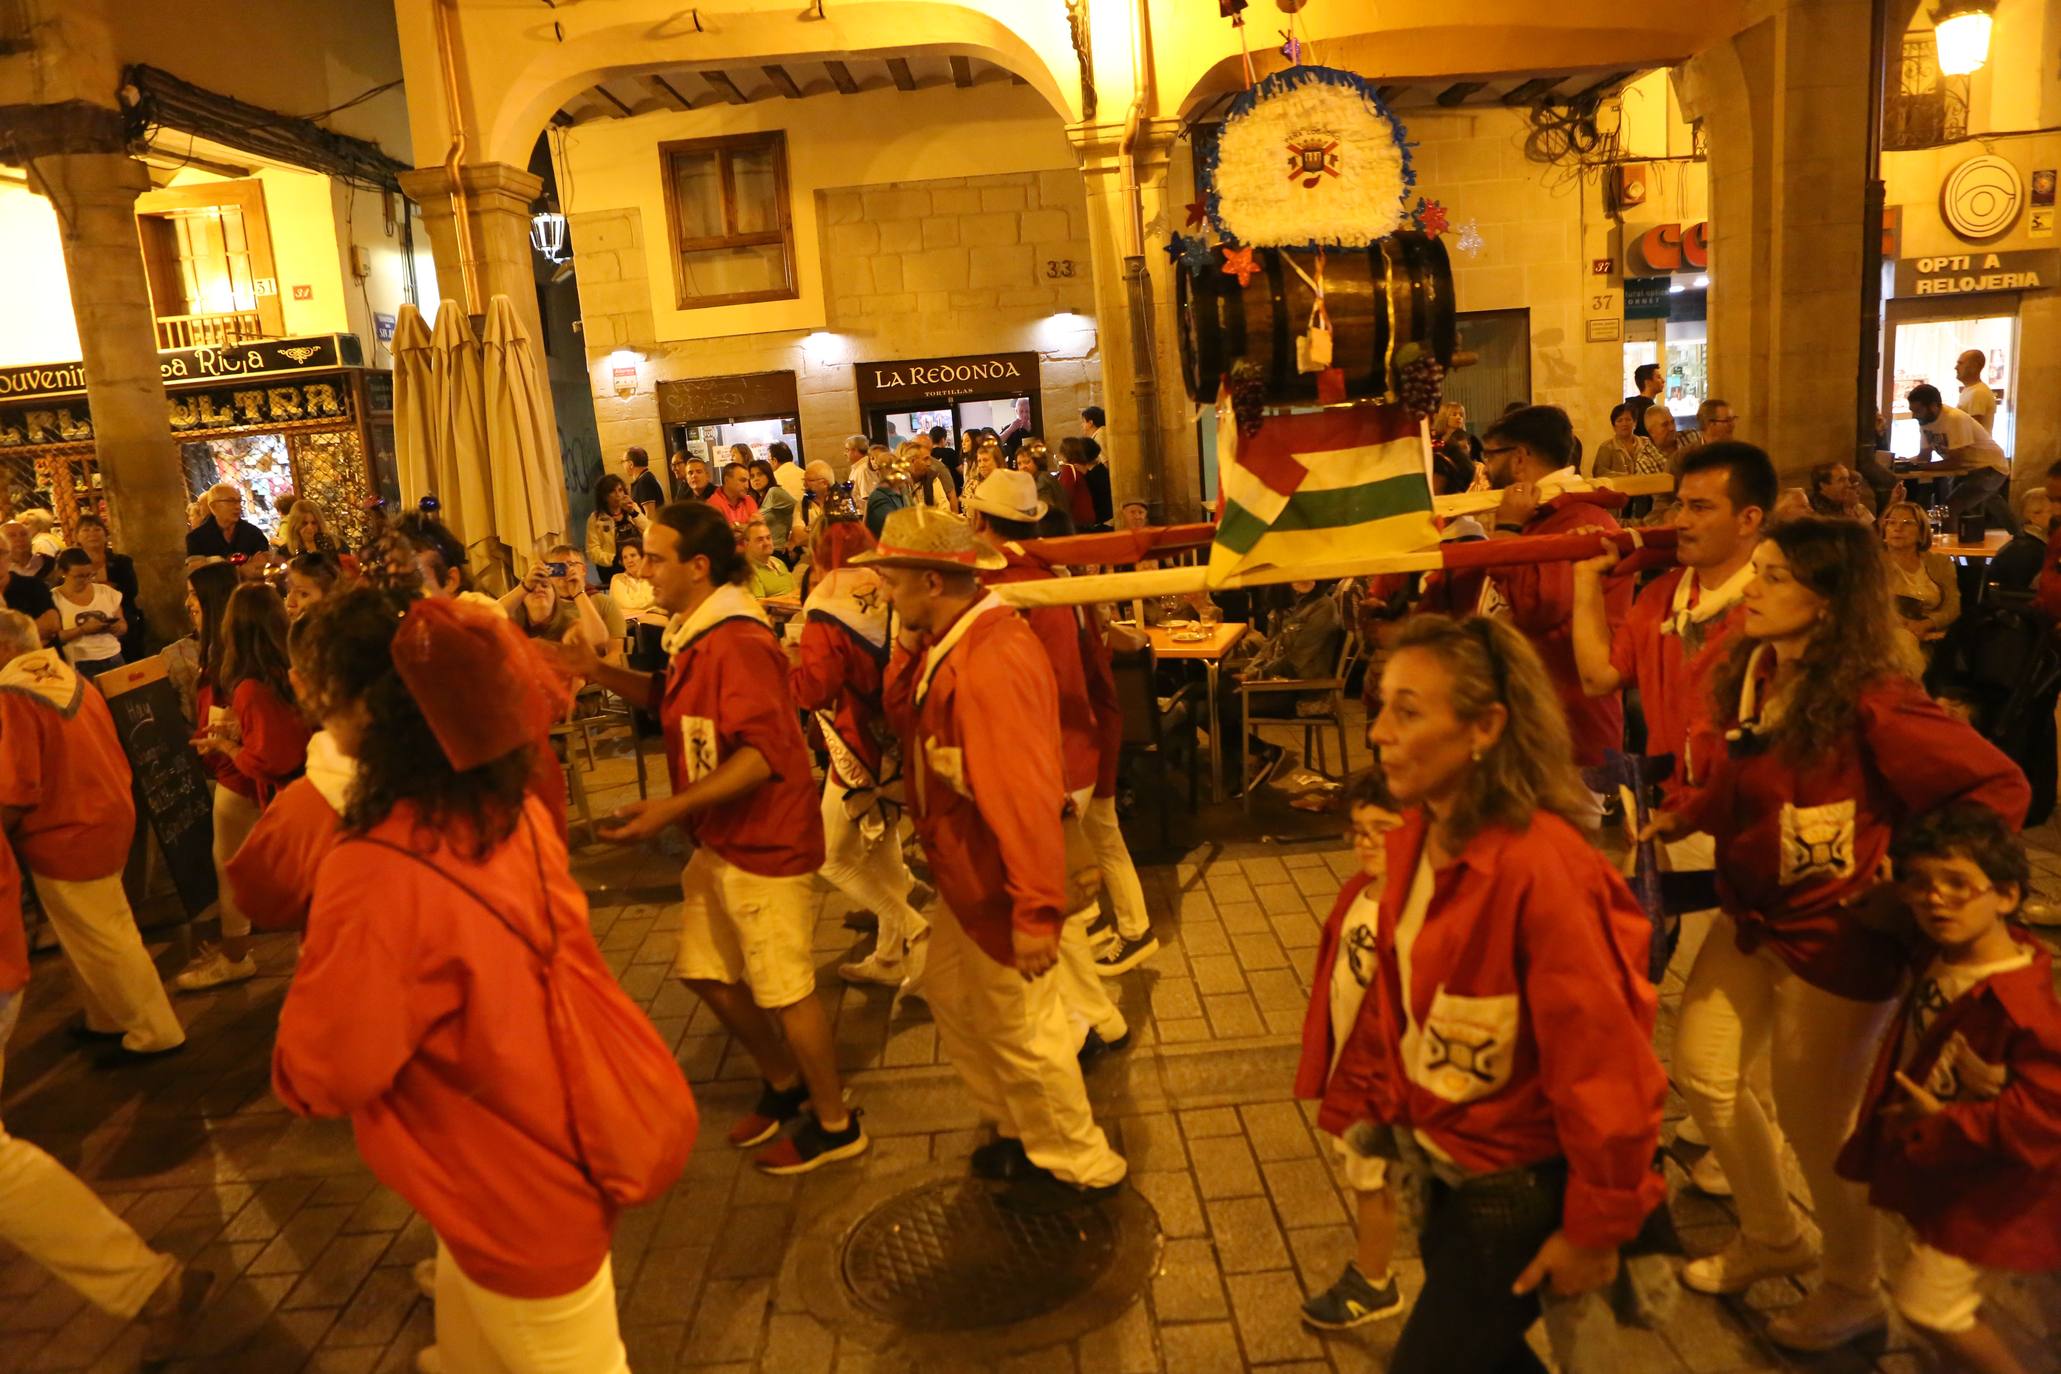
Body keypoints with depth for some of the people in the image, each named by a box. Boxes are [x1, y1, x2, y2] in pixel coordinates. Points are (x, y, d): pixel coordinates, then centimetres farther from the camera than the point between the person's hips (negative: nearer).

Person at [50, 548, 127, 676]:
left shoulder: (106, 592, 9)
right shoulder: (54, 599, -1)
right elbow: (53, 637, -8)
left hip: (114, 660, 3)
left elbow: (123, 626, 14)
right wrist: (82, 629, -18)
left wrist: (117, 627, -8)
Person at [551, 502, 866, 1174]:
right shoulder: (698, 635, 9)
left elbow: (761, 753, -29)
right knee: (707, 972, 18)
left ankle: (835, 1124, 23)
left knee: (783, 988, 4)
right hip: (720, 842, 10)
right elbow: (673, 698, 22)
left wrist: (670, 809, -32)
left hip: (764, 841, -10)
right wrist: (599, 672, 8)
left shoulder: (737, 640, -23)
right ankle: (783, 1081, 38)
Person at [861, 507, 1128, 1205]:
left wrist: (1037, 911, -30)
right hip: (965, 872, 10)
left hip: (999, 880, -10)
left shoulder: (990, 664, -30)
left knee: (1018, 1028, 8)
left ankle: (1077, 1164, 32)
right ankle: (1018, 1128, 44)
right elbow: (901, 714, 5)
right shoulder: (948, 643, 2)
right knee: (950, 993, 25)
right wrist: (909, 645, -8)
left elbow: (1025, 795, -32)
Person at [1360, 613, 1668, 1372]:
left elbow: (1603, 1062, -25)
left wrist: (1597, 1228, -16)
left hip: (1519, 1190, -8)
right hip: (1445, 1165, 8)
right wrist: (1390, 1110, 9)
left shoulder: (1540, 864, -30)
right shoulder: (1415, 839, -4)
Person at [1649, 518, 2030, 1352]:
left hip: (1834, 937, -8)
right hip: (1751, 917, 8)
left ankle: (1852, 1293, 35)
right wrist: (1679, 816, 3)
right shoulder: (1753, 676, -1)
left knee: (1813, 1123, 7)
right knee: (1703, 1075, 15)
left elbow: (2000, 787, -21)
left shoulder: (1872, 702, -24)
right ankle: (1773, 1238, 40)